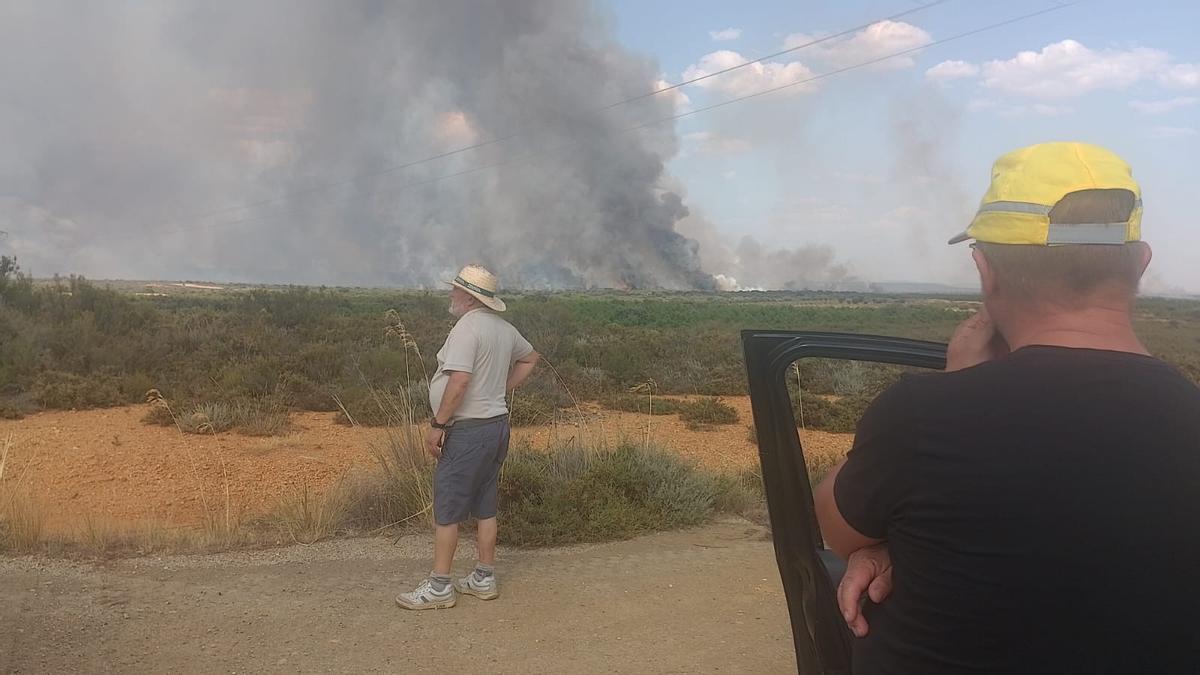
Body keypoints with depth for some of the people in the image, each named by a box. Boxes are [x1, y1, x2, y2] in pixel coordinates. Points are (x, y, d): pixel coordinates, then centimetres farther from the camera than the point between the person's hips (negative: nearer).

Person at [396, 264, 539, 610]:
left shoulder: (467, 327, -17)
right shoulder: (504, 328, 11)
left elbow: (459, 381, -27)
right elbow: (530, 357, 27)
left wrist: (437, 425, -19)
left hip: (469, 429, -9)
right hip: (497, 423, 9)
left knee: (446, 507, -1)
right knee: (484, 506, 15)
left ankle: (439, 587, 5)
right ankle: (484, 579, 23)